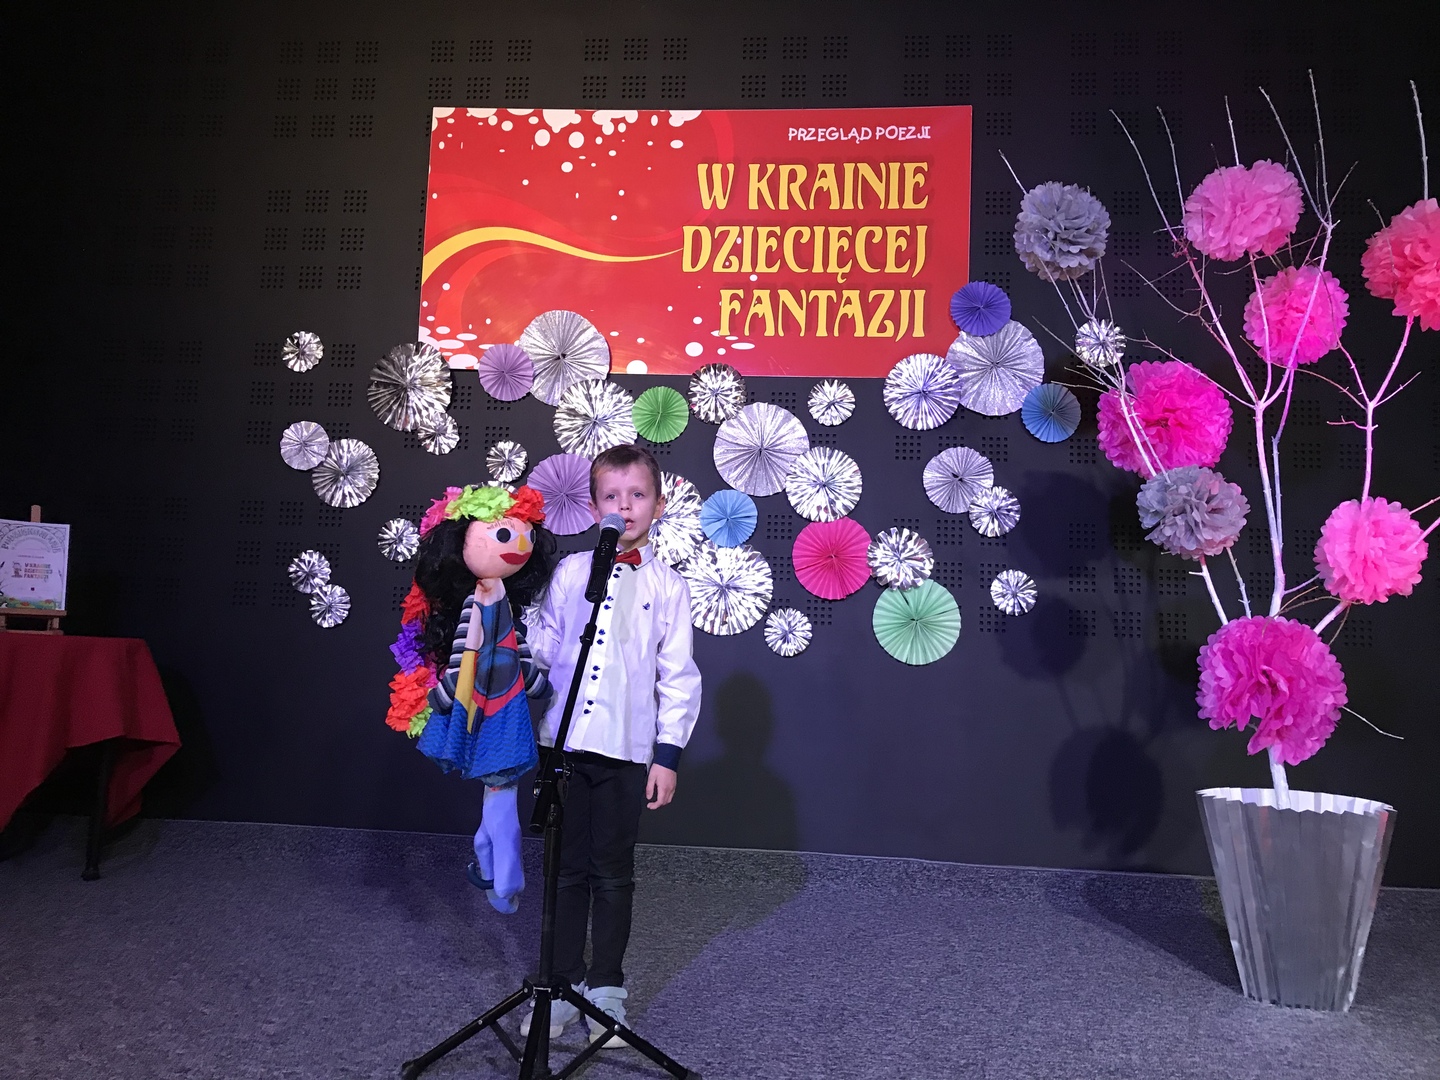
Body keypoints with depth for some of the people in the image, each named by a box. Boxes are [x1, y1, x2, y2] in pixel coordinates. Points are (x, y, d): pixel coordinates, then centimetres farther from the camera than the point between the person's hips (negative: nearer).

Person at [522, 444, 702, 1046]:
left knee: (613, 873, 9)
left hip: (626, 749, -1)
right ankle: (563, 984, 26)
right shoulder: (570, 572, 5)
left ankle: (605, 989, 24)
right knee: (567, 868, 11)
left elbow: (678, 679, -1)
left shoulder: (667, 586, 0)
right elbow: (544, 647, 9)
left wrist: (667, 755, -4)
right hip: (565, 742, 2)